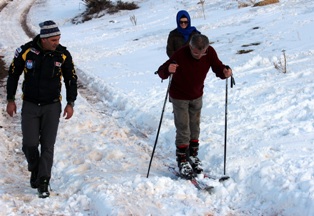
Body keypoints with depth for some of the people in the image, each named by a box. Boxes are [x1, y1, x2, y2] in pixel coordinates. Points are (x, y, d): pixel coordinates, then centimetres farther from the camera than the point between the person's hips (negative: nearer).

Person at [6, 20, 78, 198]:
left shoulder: (63, 54, -8)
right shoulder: (26, 51, -11)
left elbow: (71, 79, 5)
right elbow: (13, 75, 3)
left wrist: (70, 103, 1)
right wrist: (11, 100, 5)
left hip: (52, 106, 0)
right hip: (30, 105, 0)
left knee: (48, 146, -3)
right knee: (29, 145, -4)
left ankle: (43, 183, 3)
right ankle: (35, 170, 25)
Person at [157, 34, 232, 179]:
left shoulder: (210, 53, -19)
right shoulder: (180, 55, -31)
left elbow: (218, 68, -10)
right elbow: (161, 72, -28)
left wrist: (225, 72, -33)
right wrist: (168, 70, -52)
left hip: (197, 96, 4)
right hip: (179, 97, -4)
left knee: (195, 128, 15)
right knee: (183, 130, -3)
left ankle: (193, 156, 32)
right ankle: (182, 161, 11)